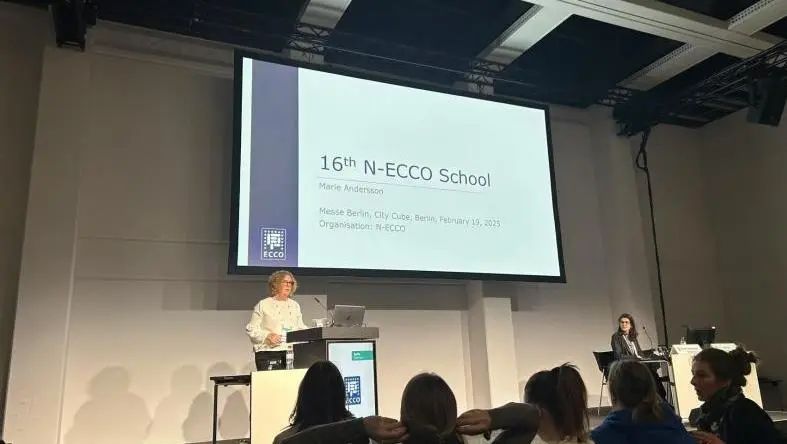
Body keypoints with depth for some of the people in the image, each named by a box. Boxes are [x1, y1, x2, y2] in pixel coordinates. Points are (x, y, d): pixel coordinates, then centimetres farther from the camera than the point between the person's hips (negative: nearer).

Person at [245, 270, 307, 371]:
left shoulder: (295, 305, 19)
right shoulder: (263, 305, 4)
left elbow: (301, 328, 22)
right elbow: (251, 329, 0)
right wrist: (267, 336, -15)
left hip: (292, 352, 4)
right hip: (269, 353, -4)